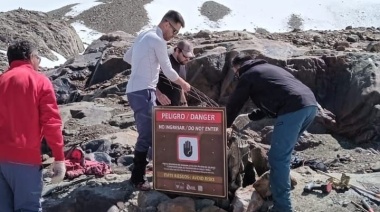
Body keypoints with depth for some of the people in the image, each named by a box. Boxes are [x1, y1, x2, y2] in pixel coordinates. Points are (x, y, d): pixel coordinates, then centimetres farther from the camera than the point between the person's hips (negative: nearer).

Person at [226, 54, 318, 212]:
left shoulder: (248, 75, 11)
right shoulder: (268, 68, 34)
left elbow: (234, 103, 17)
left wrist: (226, 124, 33)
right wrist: (251, 116, 44)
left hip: (293, 109, -9)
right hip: (310, 104, 9)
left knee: (278, 158, -4)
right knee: (282, 153, 24)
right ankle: (278, 186, 35)